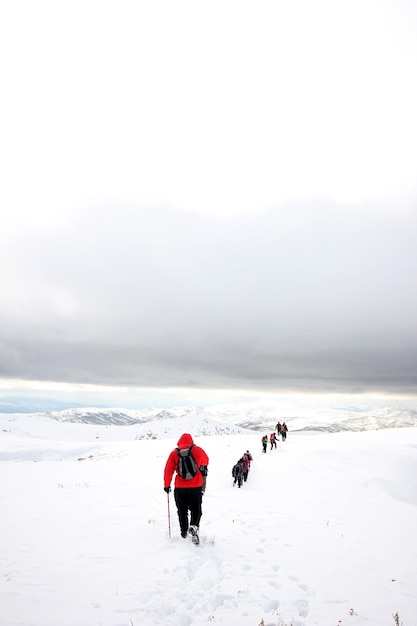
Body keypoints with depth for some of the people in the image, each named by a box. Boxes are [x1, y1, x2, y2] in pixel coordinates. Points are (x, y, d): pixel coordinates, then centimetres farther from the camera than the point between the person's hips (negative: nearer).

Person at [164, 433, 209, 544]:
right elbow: (205, 460, 21)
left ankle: (184, 531, 28)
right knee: (196, 509, 10)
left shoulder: (174, 453, -2)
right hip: (196, 487, -1)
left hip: (180, 487, 1)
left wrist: (167, 485, 8)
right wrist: (204, 468, 43)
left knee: (182, 510, 19)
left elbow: (168, 470, -4)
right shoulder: (198, 450, 0)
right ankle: (194, 526, -14)